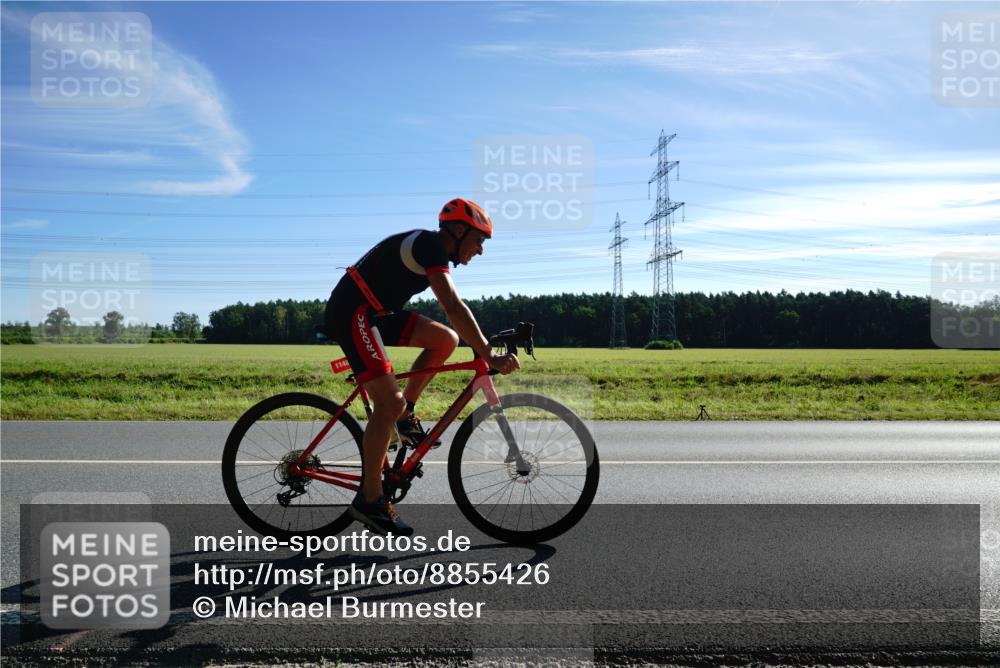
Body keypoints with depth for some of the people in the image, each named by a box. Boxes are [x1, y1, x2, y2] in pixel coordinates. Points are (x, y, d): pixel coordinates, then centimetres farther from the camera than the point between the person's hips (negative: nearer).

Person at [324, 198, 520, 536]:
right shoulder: (430, 244, -16)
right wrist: (490, 357, -30)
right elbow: (454, 308, -27)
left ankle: (405, 414, 7)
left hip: (375, 313, 10)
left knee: (446, 339, -1)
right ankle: (370, 500, -6)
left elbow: (454, 309, 21)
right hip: (352, 312, -10)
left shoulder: (432, 249, 14)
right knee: (389, 402, -15)